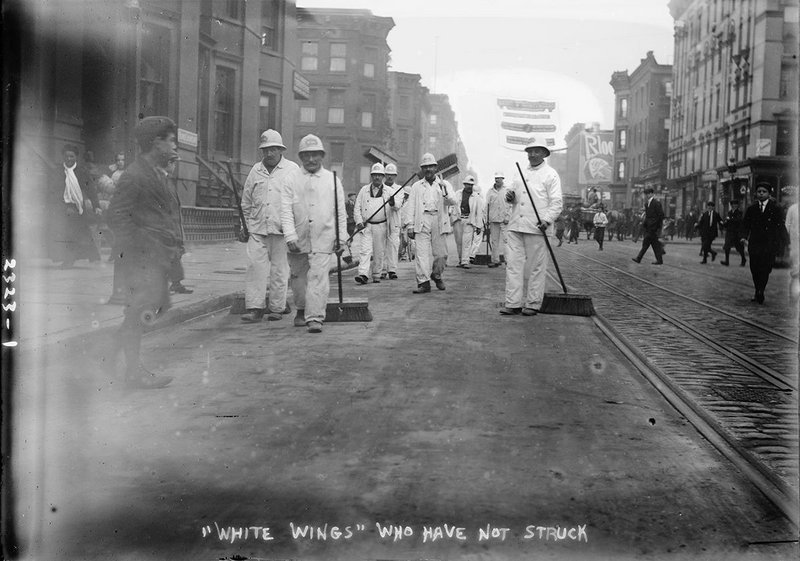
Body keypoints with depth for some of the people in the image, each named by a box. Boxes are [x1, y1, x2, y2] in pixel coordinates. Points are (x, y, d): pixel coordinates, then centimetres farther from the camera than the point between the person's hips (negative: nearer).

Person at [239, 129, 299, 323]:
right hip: (257, 228, 3)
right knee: (254, 266, -6)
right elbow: (246, 201, 19)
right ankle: (254, 308, -4)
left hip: (281, 229, -3)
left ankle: (277, 308, 14)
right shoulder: (255, 170, 12)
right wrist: (246, 224, 14)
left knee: (279, 269, 4)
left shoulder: (292, 169, 3)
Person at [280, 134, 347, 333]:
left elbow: (340, 212, 7)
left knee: (318, 277, -11)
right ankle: (301, 310, 34)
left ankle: (315, 317, -12)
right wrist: (290, 235, -14)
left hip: (323, 240, -1)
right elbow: (286, 210, -3)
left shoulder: (332, 180, 6)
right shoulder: (292, 179, 4)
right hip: (298, 239, 2)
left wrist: (341, 238, 1)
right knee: (298, 277, 12)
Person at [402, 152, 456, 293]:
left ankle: (437, 275, 26)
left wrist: (445, 192, -19)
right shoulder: (416, 186, 17)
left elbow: (452, 201, 0)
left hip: (439, 222, 0)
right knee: (421, 252, -10)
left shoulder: (445, 184, 15)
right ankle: (423, 282, -9)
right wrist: (409, 225, 2)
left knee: (440, 253, 0)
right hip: (422, 222, 0)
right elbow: (410, 206, 12)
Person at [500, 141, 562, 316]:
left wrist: (547, 219, -20)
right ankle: (513, 303, 3)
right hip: (516, 227, 5)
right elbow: (512, 192, 29)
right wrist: (509, 196, 4)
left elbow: (556, 203, -5)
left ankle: (533, 304, 6)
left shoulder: (550, 175, 1)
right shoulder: (521, 172, 18)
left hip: (536, 229, -5)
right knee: (513, 264, 1)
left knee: (536, 267, 0)